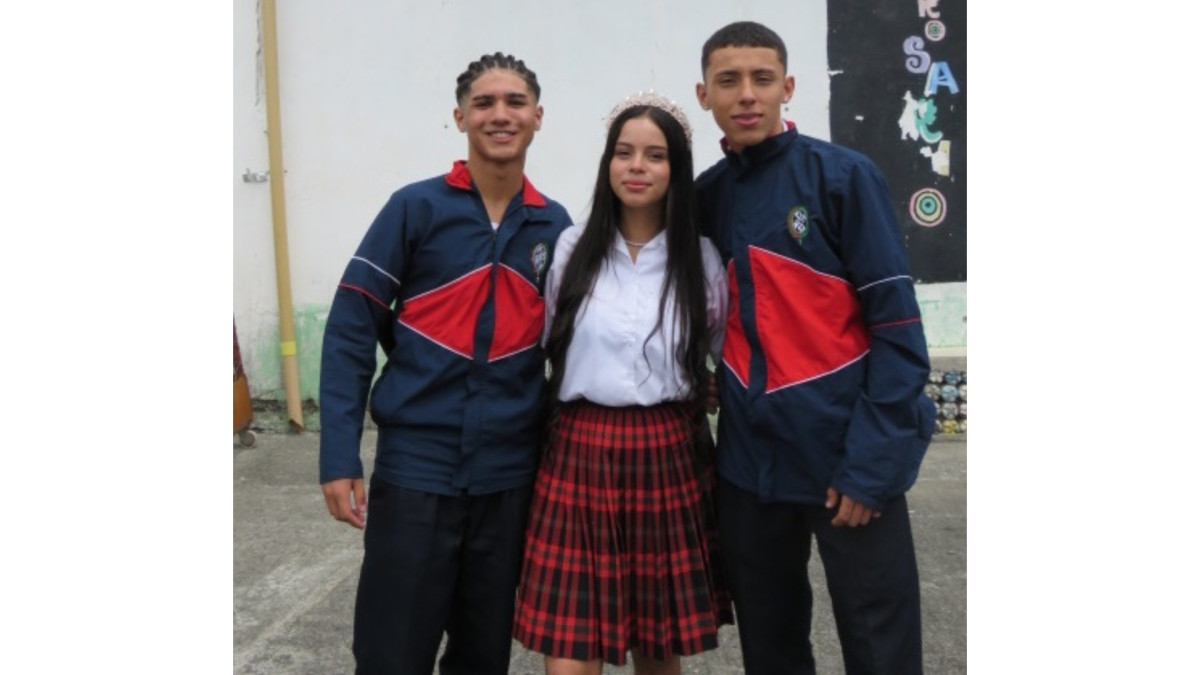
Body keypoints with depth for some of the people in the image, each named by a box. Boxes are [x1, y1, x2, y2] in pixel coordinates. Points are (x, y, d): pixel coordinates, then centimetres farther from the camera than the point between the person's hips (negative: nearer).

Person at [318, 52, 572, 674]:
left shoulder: (555, 226, 5)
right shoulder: (416, 207, -4)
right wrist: (339, 457, -12)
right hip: (414, 467, -3)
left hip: (510, 474, 3)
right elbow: (350, 330, -6)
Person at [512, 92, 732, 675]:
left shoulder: (701, 259, 3)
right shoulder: (571, 249, 2)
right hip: (580, 456, 0)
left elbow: (722, 351, 16)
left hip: (669, 459, 1)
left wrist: (692, 389, 6)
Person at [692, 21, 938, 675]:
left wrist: (873, 460, -15)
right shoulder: (704, 196, 7)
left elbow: (896, 325, -10)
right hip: (748, 458, 5)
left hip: (845, 452, -4)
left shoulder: (844, 175, -7)